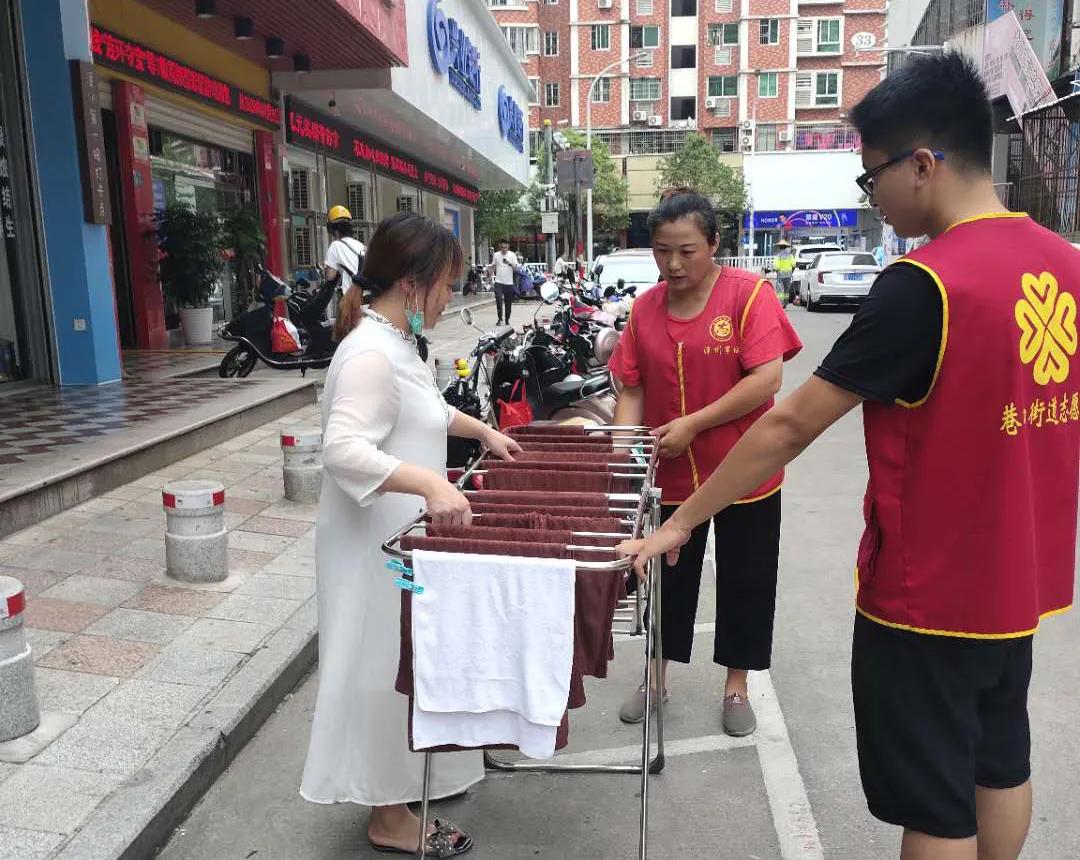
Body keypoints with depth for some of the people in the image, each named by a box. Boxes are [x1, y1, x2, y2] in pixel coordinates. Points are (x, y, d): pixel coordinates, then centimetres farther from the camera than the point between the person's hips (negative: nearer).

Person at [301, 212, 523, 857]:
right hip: (375, 546, -10)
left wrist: (481, 430, 21)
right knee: (386, 670, 5)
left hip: (401, 536, 10)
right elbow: (345, 449, -36)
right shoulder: (371, 354, -24)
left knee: (409, 666, 23)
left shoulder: (394, 340, 9)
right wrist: (430, 482, -45)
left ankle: (414, 776, 43)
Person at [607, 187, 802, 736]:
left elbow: (768, 378, -19)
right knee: (667, 579, 17)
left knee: (744, 582, 11)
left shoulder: (749, 294, -12)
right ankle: (656, 679, 36)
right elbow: (632, 389, 4)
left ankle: (736, 685, 32)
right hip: (669, 477, 4)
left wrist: (692, 424, -22)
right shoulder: (644, 308, 2)